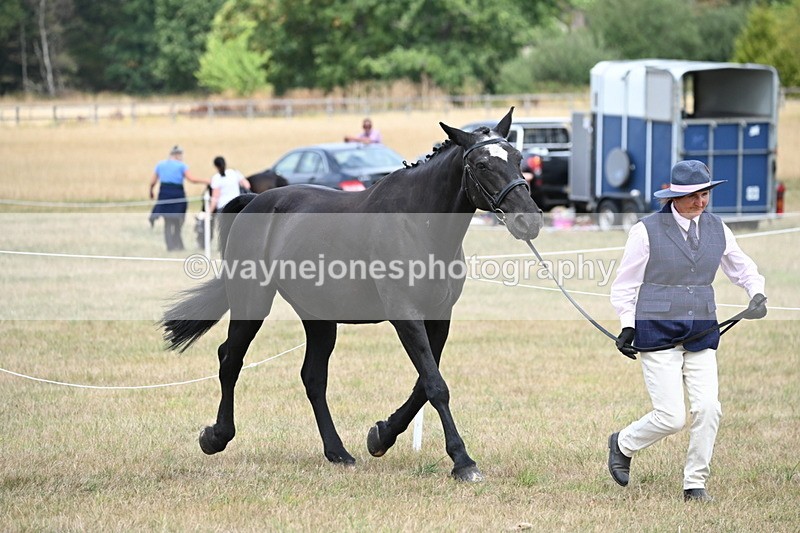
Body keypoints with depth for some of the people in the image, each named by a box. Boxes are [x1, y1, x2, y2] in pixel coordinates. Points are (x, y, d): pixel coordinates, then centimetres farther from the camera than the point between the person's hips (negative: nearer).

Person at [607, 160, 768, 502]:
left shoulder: (717, 229, 7)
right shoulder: (647, 231, -6)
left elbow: (741, 268, 20)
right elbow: (625, 284, -1)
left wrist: (757, 294, 0)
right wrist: (628, 325, -11)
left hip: (702, 333, 4)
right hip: (658, 333, -4)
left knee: (708, 408, -7)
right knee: (671, 417, -8)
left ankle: (695, 483, 10)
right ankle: (622, 444, 22)